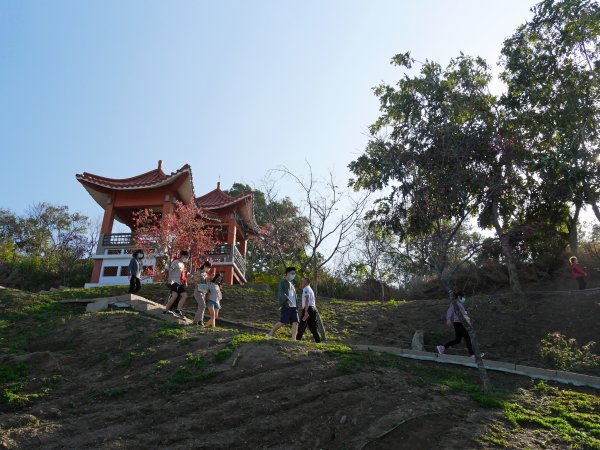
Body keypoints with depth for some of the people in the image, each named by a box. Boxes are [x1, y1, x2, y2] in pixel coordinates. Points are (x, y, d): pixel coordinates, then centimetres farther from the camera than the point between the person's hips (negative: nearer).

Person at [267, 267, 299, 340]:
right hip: (286, 306, -7)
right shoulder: (283, 282, 1)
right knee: (282, 322, -12)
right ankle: (271, 333, 4)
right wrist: (287, 300, -30)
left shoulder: (292, 284, 26)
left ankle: (293, 339, -7)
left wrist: (296, 306, 17)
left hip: (293, 306, 7)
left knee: (295, 322, -5)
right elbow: (281, 293, -14)